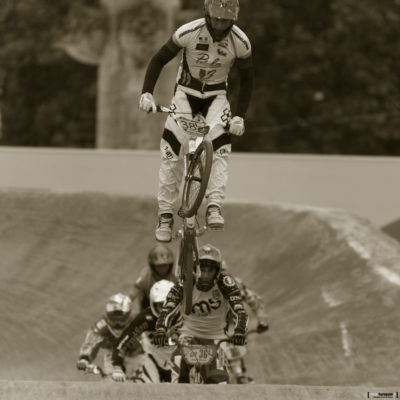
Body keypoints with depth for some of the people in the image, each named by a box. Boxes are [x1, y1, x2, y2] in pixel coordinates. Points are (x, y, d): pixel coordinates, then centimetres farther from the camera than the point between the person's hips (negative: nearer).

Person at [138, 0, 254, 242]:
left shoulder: (240, 42, -17)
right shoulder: (188, 33, -22)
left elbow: (247, 79, -2)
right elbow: (159, 60, -9)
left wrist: (240, 116, -11)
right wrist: (147, 93, -21)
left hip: (216, 97, 1)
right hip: (186, 92, -1)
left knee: (220, 148, -25)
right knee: (172, 154, -13)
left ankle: (215, 207, -26)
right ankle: (166, 215, -5)